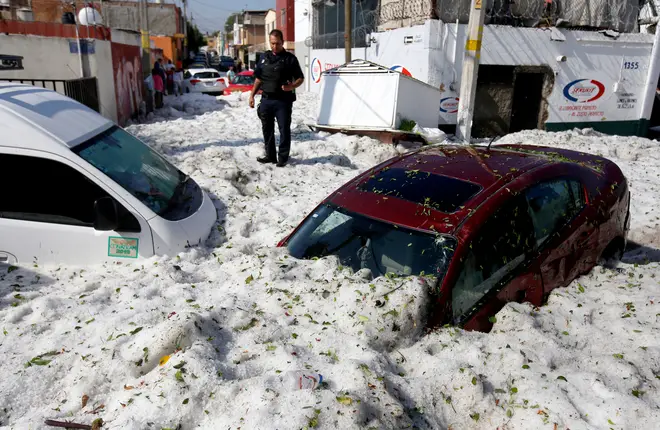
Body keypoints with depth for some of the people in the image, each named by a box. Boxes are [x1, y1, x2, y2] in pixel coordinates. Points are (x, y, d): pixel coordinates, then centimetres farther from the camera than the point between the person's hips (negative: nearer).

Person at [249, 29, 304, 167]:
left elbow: (300, 78, 1)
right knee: (267, 129, 10)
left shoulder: (290, 58, 0)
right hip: (266, 100, 5)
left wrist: (291, 86, -18)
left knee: (284, 129, -1)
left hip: (283, 101, -4)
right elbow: (258, 78, 17)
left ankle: (283, 157, 8)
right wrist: (252, 95, 9)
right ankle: (270, 155, 22)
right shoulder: (264, 57, 12)